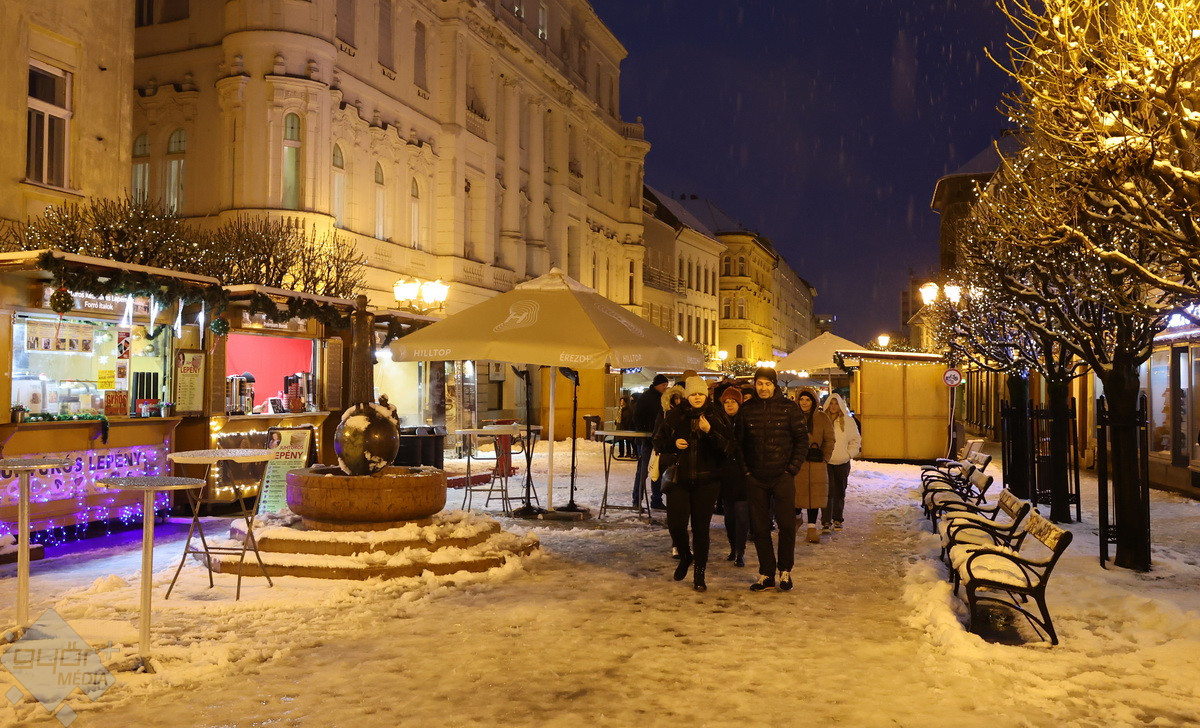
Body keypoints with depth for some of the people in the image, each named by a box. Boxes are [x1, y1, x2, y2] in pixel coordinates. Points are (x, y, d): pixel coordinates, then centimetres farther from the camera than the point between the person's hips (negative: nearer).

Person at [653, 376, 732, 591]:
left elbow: (728, 447, -8)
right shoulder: (675, 415, 3)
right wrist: (673, 444, -9)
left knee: (701, 527, 1)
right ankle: (685, 556, 30)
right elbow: (658, 440, 11)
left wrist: (709, 431, -21)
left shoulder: (717, 416, 0)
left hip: (706, 480, -1)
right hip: (679, 478, 1)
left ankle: (699, 575, 15)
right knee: (676, 525, -4)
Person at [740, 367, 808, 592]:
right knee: (760, 527, 5)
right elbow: (740, 442, 10)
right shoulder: (746, 410, 4)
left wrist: (793, 468, -4)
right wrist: (745, 469, 2)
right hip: (755, 478, 2)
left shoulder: (788, 408, -1)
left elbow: (802, 440, 2)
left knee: (787, 524, -2)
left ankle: (785, 570, 17)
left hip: (782, 476, -2)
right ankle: (766, 574, 15)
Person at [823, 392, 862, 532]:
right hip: (826, 462, -2)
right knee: (828, 491, -9)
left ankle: (838, 520, 22)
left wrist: (849, 454, 2)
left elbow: (856, 440, 12)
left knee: (840, 492, 10)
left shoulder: (848, 421, 4)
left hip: (843, 463, 2)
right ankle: (826, 521, -3)